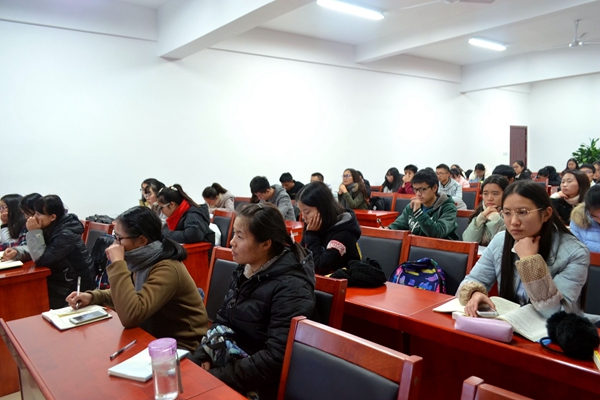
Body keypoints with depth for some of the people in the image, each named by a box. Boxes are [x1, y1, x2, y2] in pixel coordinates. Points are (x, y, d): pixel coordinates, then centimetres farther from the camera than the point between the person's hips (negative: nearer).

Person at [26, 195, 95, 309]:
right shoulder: (51, 228, 2)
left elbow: (41, 259, -22)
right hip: (60, 279, 8)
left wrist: (34, 232, -20)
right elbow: (36, 251, 12)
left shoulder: (66, 234, -23)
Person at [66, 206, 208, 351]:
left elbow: (130, 316, -36)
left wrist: (117, 263, -30)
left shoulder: (166, 269, -27)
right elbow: (126, 295, 16)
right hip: (156, 338, 7)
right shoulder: (143, 260, -1)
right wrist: (92, 296, -1)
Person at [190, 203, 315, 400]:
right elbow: (222, 321, 10)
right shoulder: (244, 270, 4)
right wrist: (201, 358, -5)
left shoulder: (290, 289, -22)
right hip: (227, 362, 7)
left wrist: (216, 377, -23)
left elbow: (276, 359, -25)